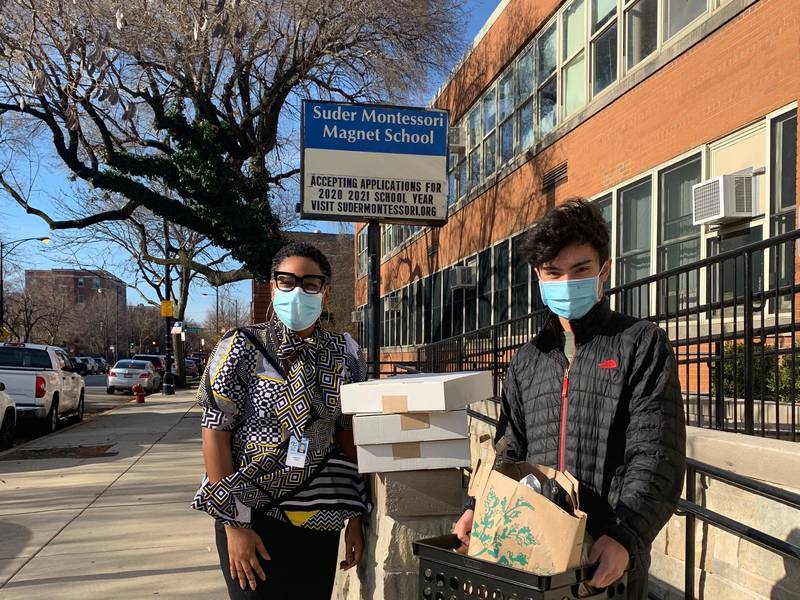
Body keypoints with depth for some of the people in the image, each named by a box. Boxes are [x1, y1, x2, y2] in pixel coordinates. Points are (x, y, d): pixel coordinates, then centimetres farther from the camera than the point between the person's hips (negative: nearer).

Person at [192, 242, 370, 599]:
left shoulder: (344, 355, 2)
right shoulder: (241, 348, -7)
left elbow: (349, 435, 5)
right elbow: (215, 432, -9)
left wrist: (354, 517, 3)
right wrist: (233, 523, -12)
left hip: (319, 520, 3)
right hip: (252, 517, -3)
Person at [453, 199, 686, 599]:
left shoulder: (641, 345, -3)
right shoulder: (527, 361, 11)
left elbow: (656, 456, -11)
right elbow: (510, 451, 13)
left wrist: (624, 536, -22)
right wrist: (480, 507, -4)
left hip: (607, 558, -4)